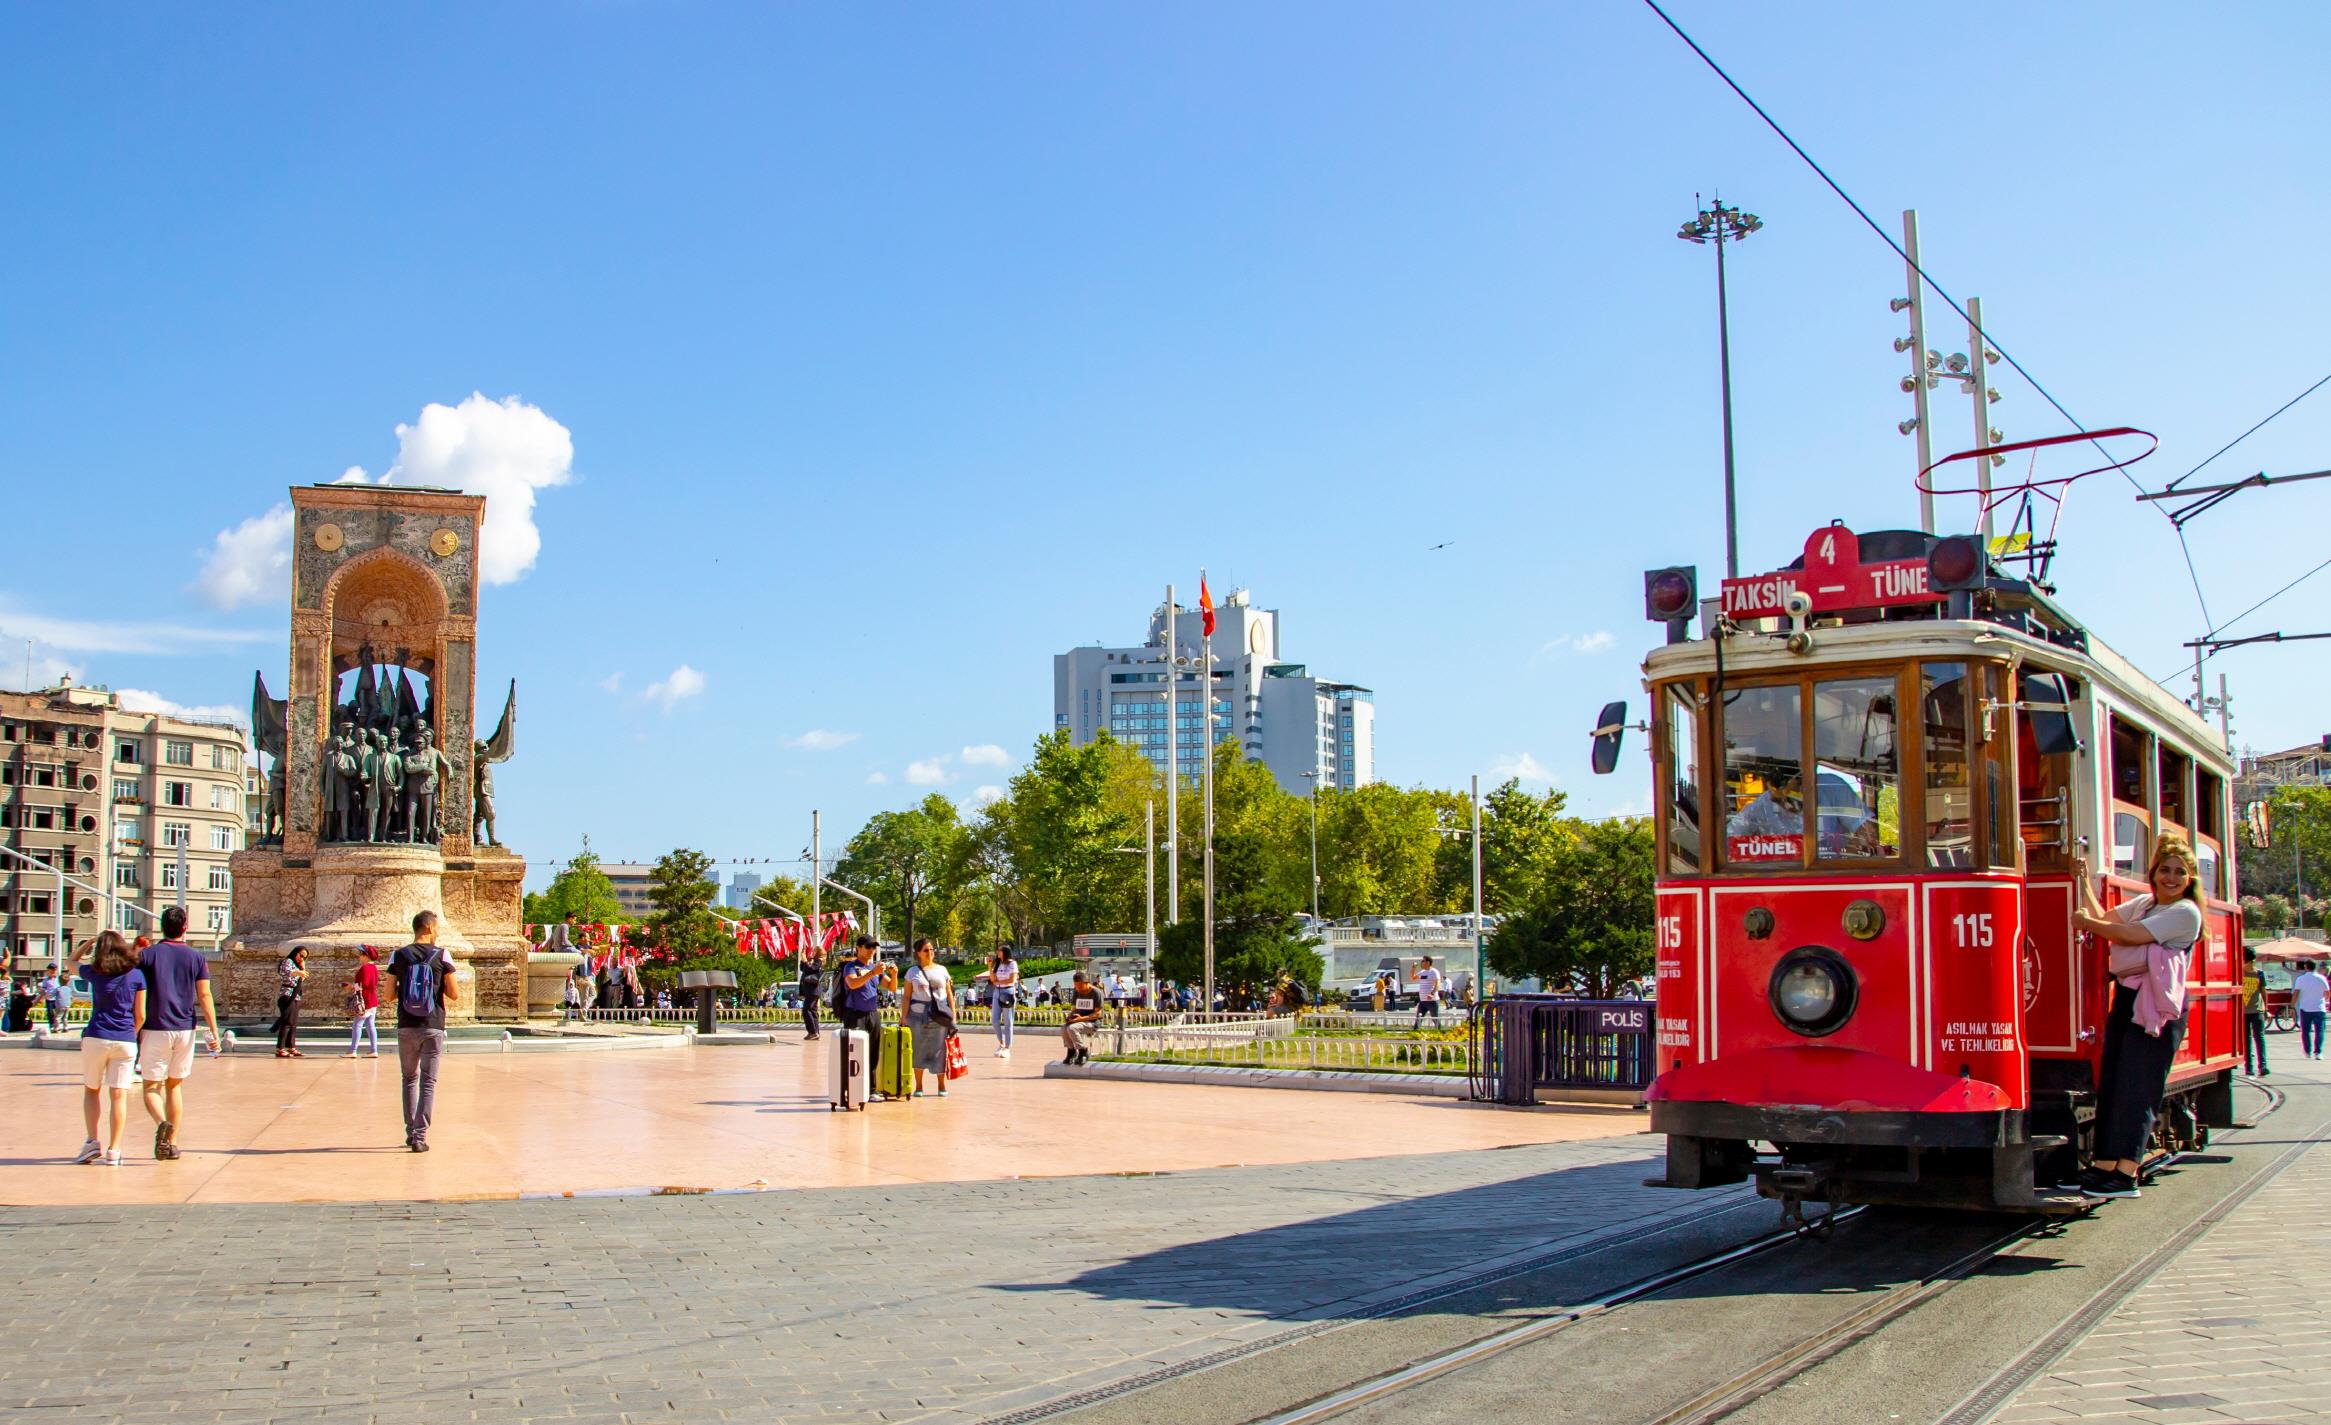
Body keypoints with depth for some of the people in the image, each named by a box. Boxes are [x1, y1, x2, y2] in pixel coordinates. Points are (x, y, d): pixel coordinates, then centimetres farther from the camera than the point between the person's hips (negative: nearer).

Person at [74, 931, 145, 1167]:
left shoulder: (94, 972, 3)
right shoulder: (136, 975, 1)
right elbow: (140, 1014, 2)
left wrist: (92, 941, 26)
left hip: (95, 1038, 0)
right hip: (125, 1041, 0)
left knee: (91, 1090, 16)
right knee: (119, 1095, 1)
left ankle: (92, 1143, 6)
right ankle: (113, 1151, -1)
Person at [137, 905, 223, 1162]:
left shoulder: (148, 955, -1)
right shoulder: (196, 957, 4)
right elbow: (204, 996, -2)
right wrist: (214, 1032, -1)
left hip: (155, 1030, -2)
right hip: (185, 1030, 2)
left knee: (151, 1087, 4)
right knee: (175, 1086, 16)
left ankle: (162, 1123, -25)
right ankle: (172, 1143, 14)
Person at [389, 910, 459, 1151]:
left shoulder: (398, 956, 1)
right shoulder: (442, 955, -4)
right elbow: (455, 995, -3)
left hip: (406, 1027, 2)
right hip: (433, 1027, -2)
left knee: (410, 1078, 17)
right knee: (428, 1082, 2)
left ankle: (411, 1132, 17)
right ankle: (420, 1137, -4)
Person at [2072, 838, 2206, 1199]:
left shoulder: (2185, 913, -8)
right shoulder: (2144, 903, 18)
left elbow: (2131, 935, -16)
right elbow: (2106, 918, 11)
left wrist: (2085, 923, -7)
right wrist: (2085, 882, 5)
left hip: (2157, 1006, -8)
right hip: (2126, 997, 8)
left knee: (2137, 1087, -10)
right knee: (2111, 1083, 7)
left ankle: (2126, 1174, -10)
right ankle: (2104, 1165, 11)